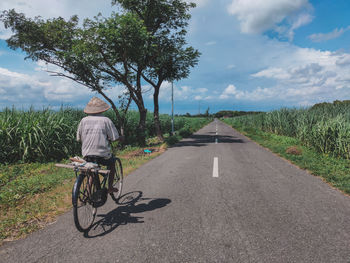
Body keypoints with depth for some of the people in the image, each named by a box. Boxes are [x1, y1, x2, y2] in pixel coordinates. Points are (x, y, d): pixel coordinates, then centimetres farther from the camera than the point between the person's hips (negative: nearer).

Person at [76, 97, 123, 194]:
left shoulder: (83, 120, 2)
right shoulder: (106, 120, -7)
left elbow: (78, 138, 7)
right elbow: (114, 138, -8)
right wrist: (121, 138, 14)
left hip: (86, 155, 3)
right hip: (102, 155, -3)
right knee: (112, 161, 26)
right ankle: (110, 187, 28)